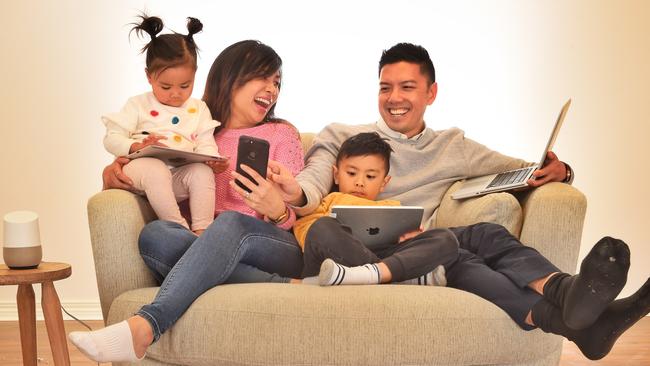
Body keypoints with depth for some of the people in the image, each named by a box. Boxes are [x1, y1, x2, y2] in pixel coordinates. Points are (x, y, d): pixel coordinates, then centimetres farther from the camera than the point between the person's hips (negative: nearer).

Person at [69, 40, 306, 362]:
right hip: (205, 249, 2)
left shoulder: (282, 134, 16)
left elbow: (290, 217, 7)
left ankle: (142, 327, -51)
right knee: (154, 233, -31)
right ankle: (282, 287, -35)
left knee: (232, 222, -36)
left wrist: (276, 209, -19)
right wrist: (115, 173, -6)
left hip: (277, 248, -2)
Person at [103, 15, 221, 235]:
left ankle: (202, 229, -31)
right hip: (143, 166, -2)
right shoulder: (139, 105, 11)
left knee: (203, 171, -30)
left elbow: (206, 144, 13)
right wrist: (136, 147, -17)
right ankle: (179, 228, -34)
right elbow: (111, 139, 5)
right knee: (155, 170, -37)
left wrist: (212, 159, -13)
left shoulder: (198, 109, 18)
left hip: (181, 172, 2)